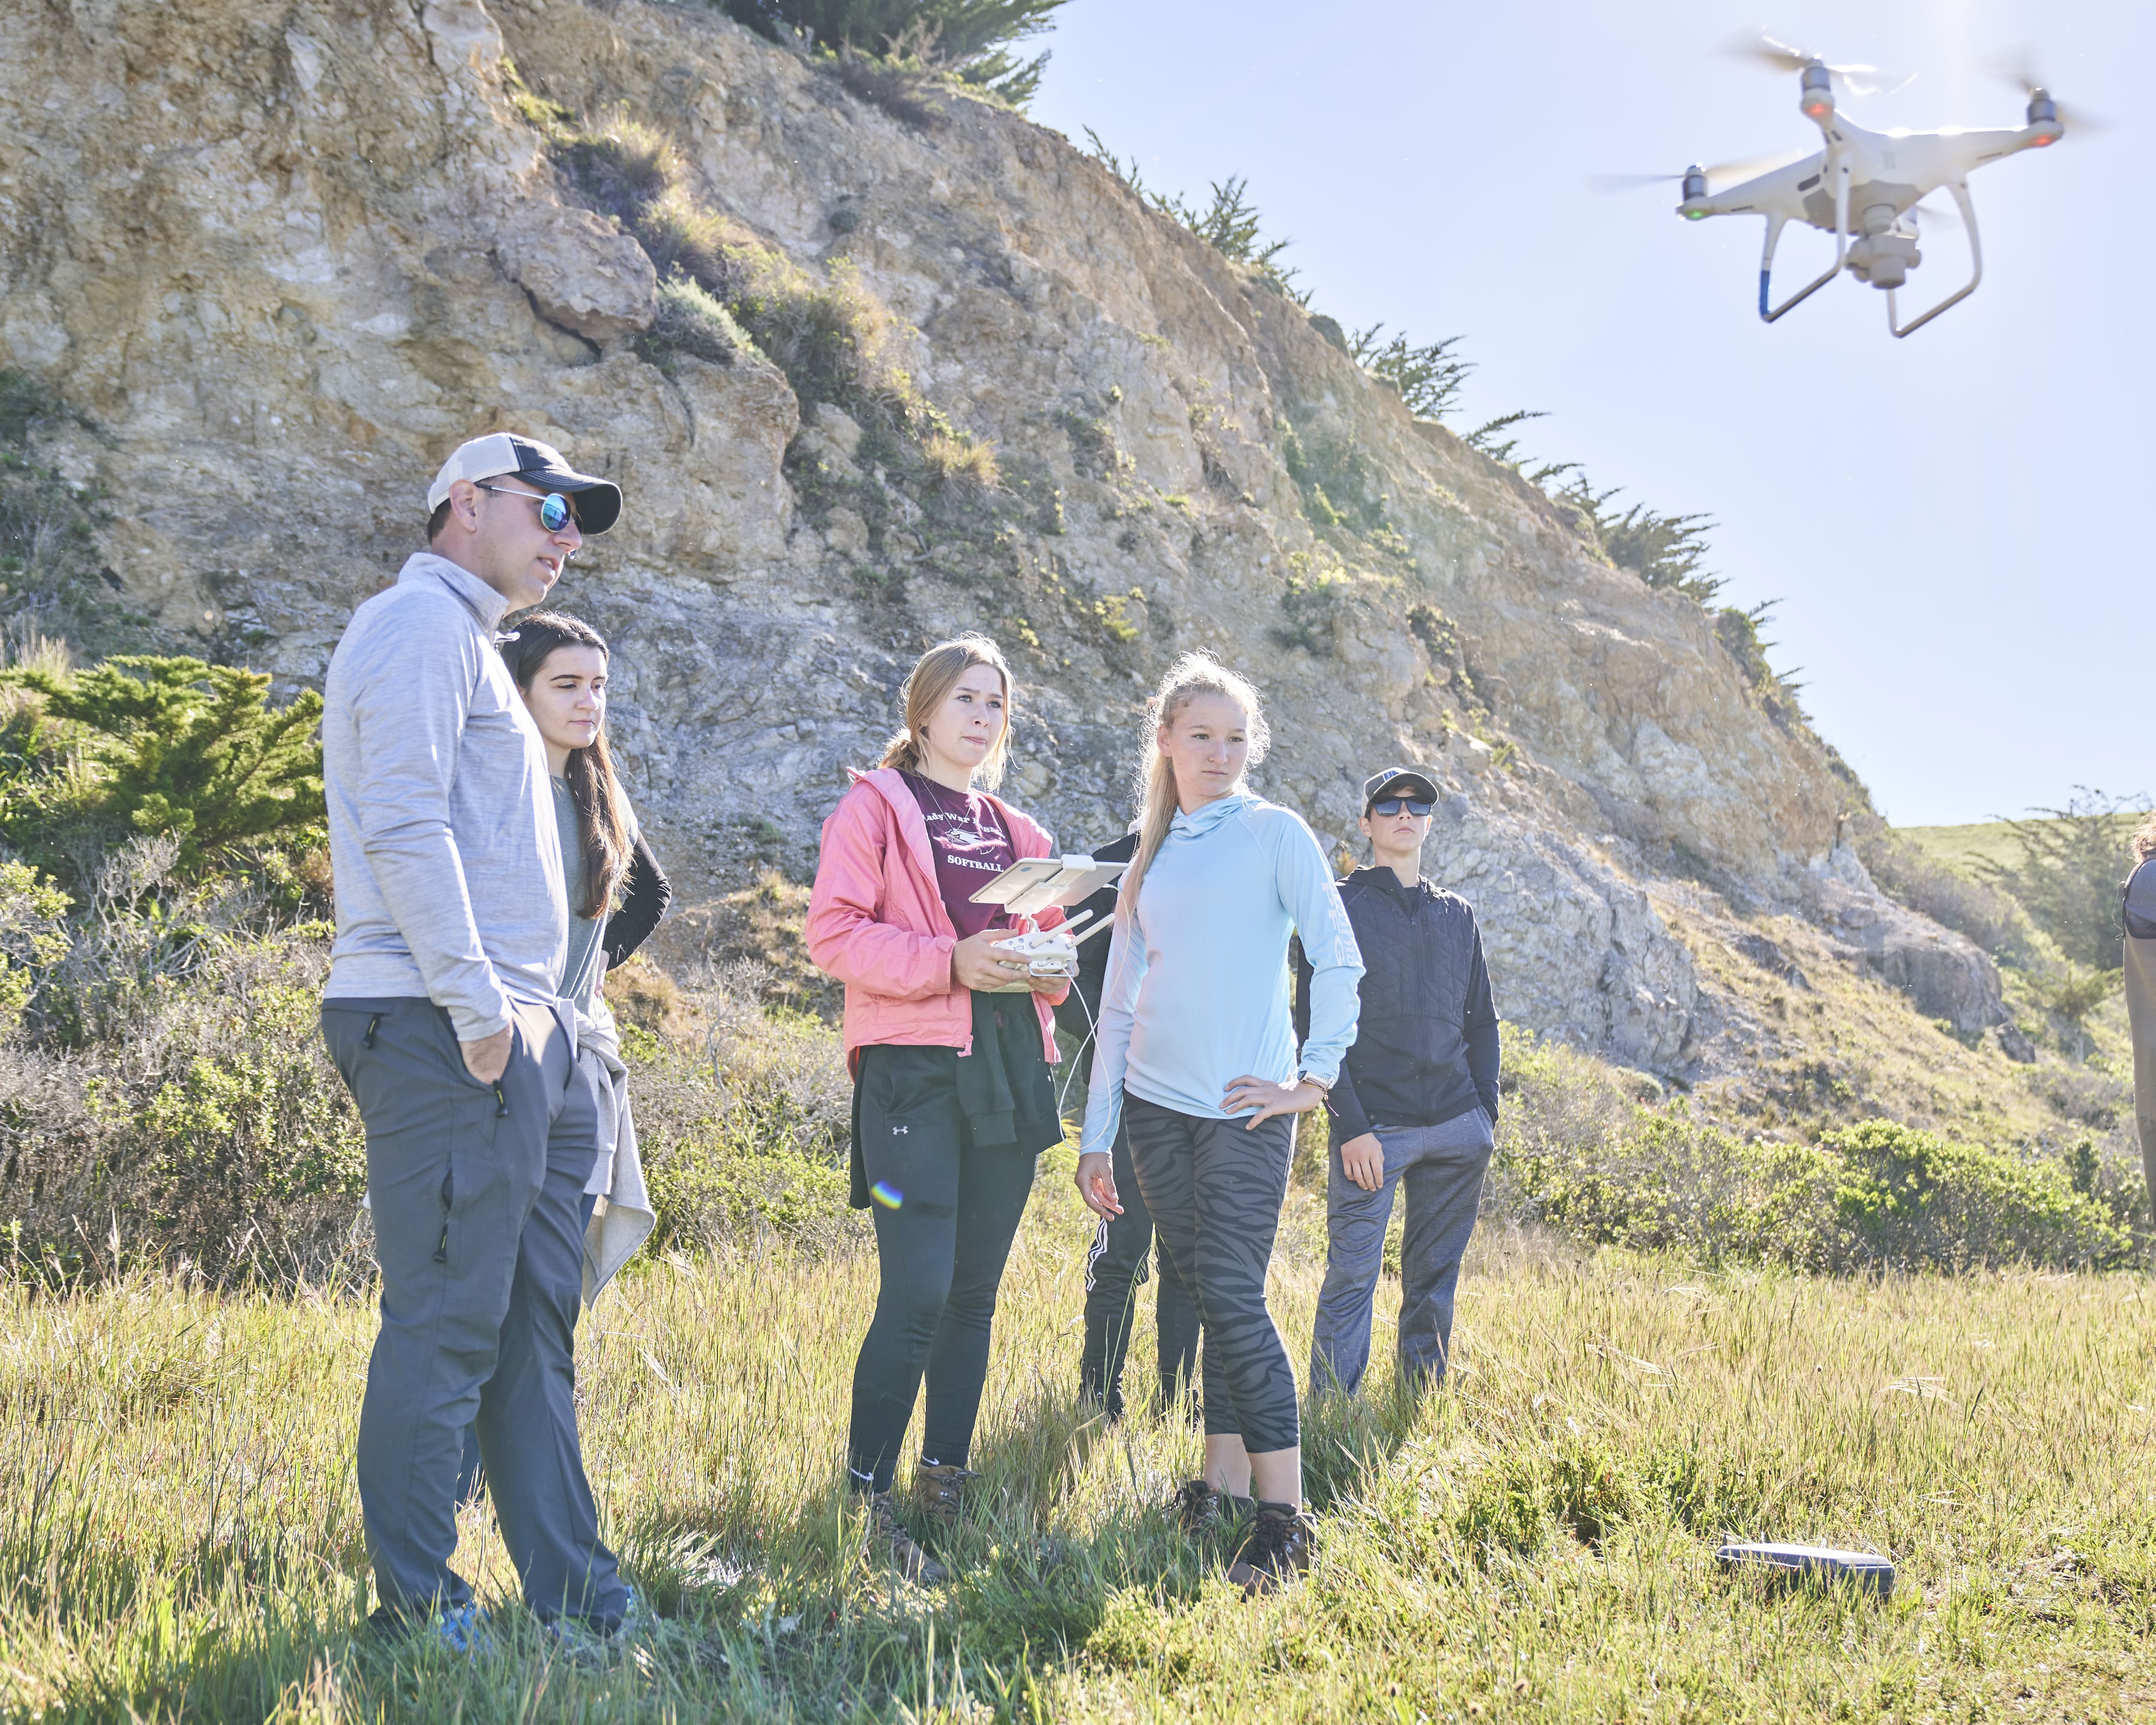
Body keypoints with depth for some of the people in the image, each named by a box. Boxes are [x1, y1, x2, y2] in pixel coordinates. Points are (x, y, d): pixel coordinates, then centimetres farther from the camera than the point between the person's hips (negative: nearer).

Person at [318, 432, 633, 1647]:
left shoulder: (467, 643, 25)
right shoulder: (422, 622, -5)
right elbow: (402, 824, -17)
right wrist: (476, 1004, -20)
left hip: (516, 1038, 10)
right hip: (446, 1035, -10)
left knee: (535, 1327, 11)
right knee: (445, 1328, -7)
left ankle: (572, 1594, 16)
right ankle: (419, 1616, 0)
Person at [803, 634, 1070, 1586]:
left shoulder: (1019, 835, 21)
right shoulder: (875, 807, 3)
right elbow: (833, 931, -8)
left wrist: (1040, 966, 3)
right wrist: (949, 962, -19)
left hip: (1008, 1070, 7)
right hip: (914, 1068, -6)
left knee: (976, 1292, 8)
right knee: (917, 1291, -15)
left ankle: (945, 1487, 17)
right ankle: (868, 1500, -7)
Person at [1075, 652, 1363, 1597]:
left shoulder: (1275, 833, 0)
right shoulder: (1152, 860, 14)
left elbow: (1339, 959, -4)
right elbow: (1120, 1003, 15)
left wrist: (1316, 1077, -9)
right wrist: (1097, 1132, 12)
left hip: (1243, 1106, -5)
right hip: (1156, 1103, 5)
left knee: (1233, 1296, -13)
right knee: (1200, 1290, 8)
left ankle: (1284, 1518, -12)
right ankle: (1223, 1480, 16)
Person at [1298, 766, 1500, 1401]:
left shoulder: (1457, 915, 16)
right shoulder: (1338, 908, 0)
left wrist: (1486, 1113, 8)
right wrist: (1352, 1127, -13)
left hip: (1457, 1130, 5)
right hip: (1374, 1129, -5)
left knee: (1436, 1277, 9)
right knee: (1352, 1278, -6)